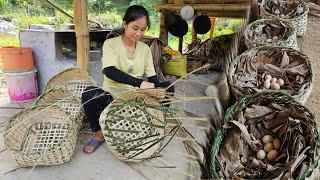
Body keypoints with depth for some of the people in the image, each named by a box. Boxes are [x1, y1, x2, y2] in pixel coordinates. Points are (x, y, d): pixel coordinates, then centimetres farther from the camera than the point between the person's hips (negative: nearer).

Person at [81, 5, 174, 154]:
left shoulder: (145, 49, 4)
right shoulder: (111, 44, -9)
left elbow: (152, 77, 1)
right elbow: (109, 71, -27)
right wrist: (139, 83, -38)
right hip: (112, 96, -3)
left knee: (168, 87, -15)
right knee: (89, 93, -32)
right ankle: (99, 134, -7)